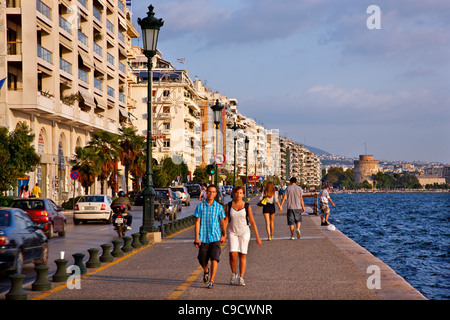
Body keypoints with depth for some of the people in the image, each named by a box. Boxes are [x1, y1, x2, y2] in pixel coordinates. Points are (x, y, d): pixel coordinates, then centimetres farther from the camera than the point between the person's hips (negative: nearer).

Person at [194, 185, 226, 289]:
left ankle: (211, 281, -8)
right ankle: (206, 271, 42)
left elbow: (222, 221, 14)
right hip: (203, 238, 0)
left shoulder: (219, 207, 3)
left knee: (214, 259, -13)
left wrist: (224, 235, 18)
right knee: (202, 260, 8)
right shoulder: (200, 206, 0)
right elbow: (197, 222, 0)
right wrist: (196, 237, -6)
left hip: (215, 238, 0)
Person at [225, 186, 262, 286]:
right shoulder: (229, 205, 1)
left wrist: (257, 237, -2)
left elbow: (252, 222, -1)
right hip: (232, 232, 1)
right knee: (233, 254, -12)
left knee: (243, 255, -4)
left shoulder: (247, 206, -3)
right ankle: (233, 274, 11)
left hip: (244, 232, -1)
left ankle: (241, 278, 2)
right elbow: (226, 220, 5)